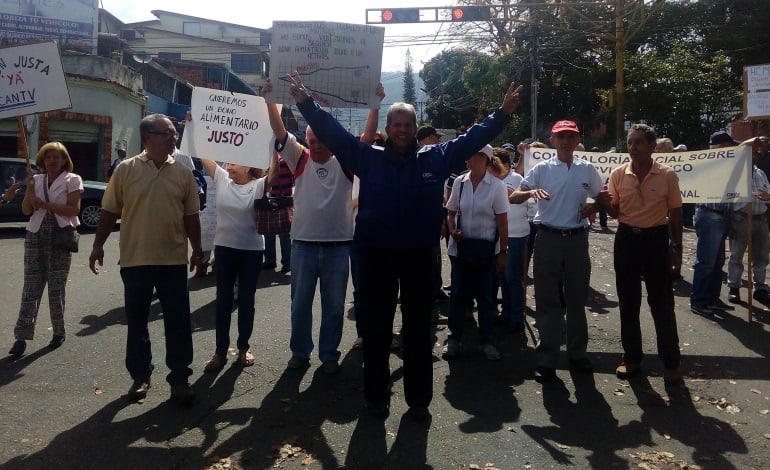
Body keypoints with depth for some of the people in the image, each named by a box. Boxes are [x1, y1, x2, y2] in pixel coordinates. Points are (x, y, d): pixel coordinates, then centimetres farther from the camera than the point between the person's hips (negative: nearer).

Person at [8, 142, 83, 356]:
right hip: (35, 236, 4)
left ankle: (58, 332, 16)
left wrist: (44, 204, -12)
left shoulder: (72, 180, 0)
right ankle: (21, 337, 1)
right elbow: (26, 210, 8)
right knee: (31, 287, 0)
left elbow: (74, 210, -9)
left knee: (56, 288, 2)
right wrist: (30, 189, -6)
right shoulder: (36, 180, 12)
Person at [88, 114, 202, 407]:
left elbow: (191, 216, 8)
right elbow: (110, 212, 3)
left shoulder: (183, 173, 4)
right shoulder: (126, 170, 0)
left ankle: (179, 378, 14)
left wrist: (197, 249, 6)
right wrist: (98, 246, 1)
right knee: (136, 322, 11)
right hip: (135, 260, 0)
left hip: (174, 260, 1)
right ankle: (140, 376, 26)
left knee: (178, 322, 3)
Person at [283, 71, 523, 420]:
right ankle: (376, 397, 26)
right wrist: (306, 103, -10)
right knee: (376, 330, 10)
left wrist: (503, 114, -5)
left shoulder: (436, 158, 3)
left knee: (418, 331, 10)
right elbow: (333, 132, -1)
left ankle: (419, 398, 25)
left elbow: (473, 138, 4)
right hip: (376, 254, 0)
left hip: (419, 256, 0)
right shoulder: (368, 158, 2)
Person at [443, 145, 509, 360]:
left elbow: (502, 222, -5)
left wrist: (502, 252, -6)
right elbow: (451, 213, 11)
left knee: (486, 297, 8)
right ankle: (454, 338, 19)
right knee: (458, 294, 6)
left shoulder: (497, 186, -7)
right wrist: (452, 230, -9)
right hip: (461, 247, 2)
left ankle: (486, 341, 20)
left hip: (487, 249, -2)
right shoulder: (459, 182, 1)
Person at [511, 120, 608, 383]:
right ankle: (546, 360, 9)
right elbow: (513, 198, -8)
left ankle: (577, 354, 26)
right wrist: (531, 192, -29)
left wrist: (592, 209, -4)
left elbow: (602, 197, 18)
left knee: (577, 299, 12)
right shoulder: (541, 169, -2)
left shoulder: (588, 170, 5)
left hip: (577, 239, 2)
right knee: (548, 300, 2)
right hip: (548, 239, -2)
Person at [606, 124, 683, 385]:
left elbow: (675, 212, 2)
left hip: (656, 239, -2)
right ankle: (631, 358, 21)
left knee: (662, 303, 2)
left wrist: (677, 247, 0)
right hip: (627, 238, 2)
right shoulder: (618, 174, 0)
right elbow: (615, 212, 7)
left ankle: (671, 363, 13)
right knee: (628, 302, 9)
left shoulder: (667, 175, -5)